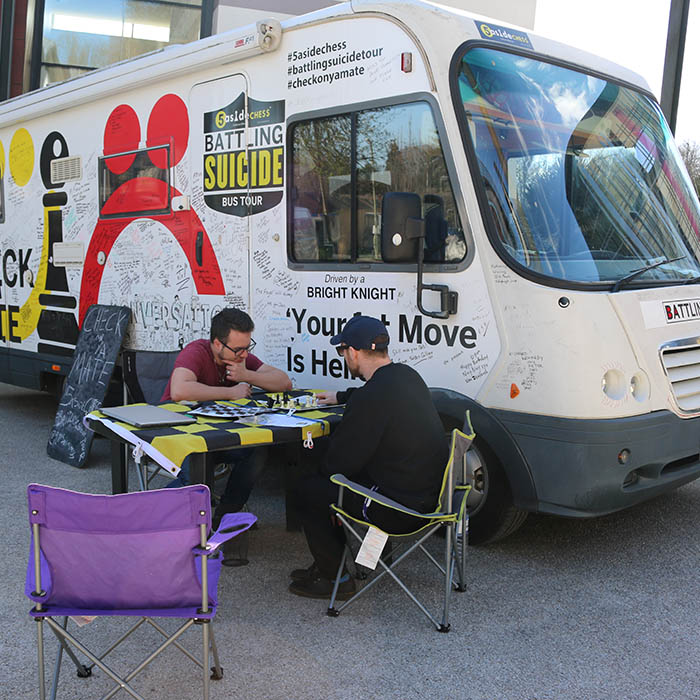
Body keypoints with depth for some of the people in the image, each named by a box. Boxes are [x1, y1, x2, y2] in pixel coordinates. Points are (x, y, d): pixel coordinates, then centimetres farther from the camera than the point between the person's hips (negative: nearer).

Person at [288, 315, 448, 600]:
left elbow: (339, 462, -16)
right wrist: (341, 397, 45)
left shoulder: (370, 398, -25)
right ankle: (327, 563, 33)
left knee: (307, 489, 5)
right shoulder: (407, 376, 5)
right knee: (331, 477, 25)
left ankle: (335, 578, 15)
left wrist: (323, 464, 7)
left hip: (401, 510, -10)